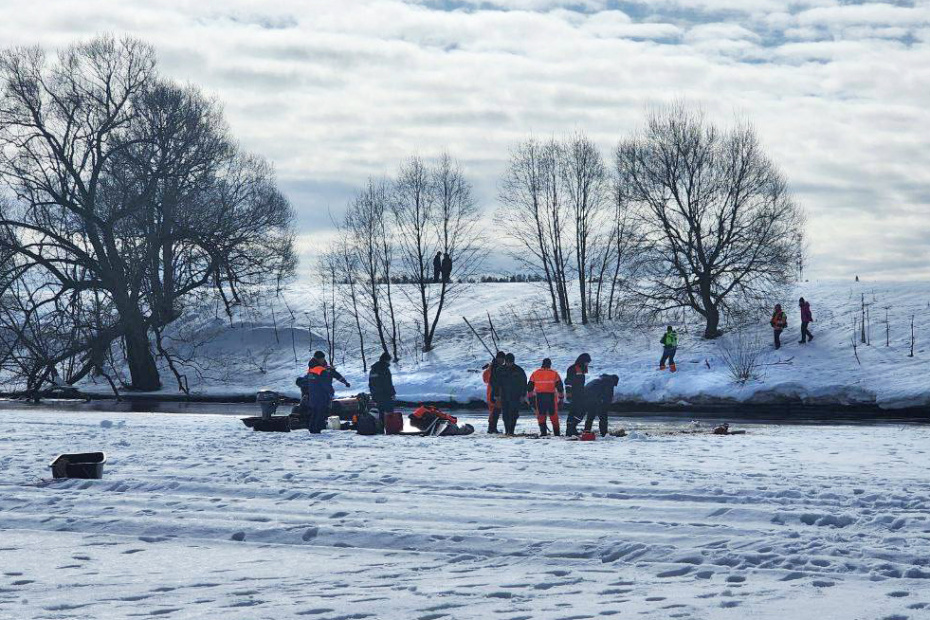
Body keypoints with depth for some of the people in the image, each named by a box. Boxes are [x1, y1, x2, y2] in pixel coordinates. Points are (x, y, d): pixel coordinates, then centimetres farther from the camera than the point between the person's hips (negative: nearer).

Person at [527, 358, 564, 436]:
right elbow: (559, 385, 2)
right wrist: (561, 396, 9)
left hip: (539, 397, 1)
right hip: (551, 396, 0)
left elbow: (530, 386, 8)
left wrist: (531, 396, 16)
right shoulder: (554, 373, 1)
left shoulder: (535, 373, 6)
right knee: (553, 414, 9)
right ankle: (556, 432, 10)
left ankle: (543, 432, -1)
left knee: (541, 414, 7)